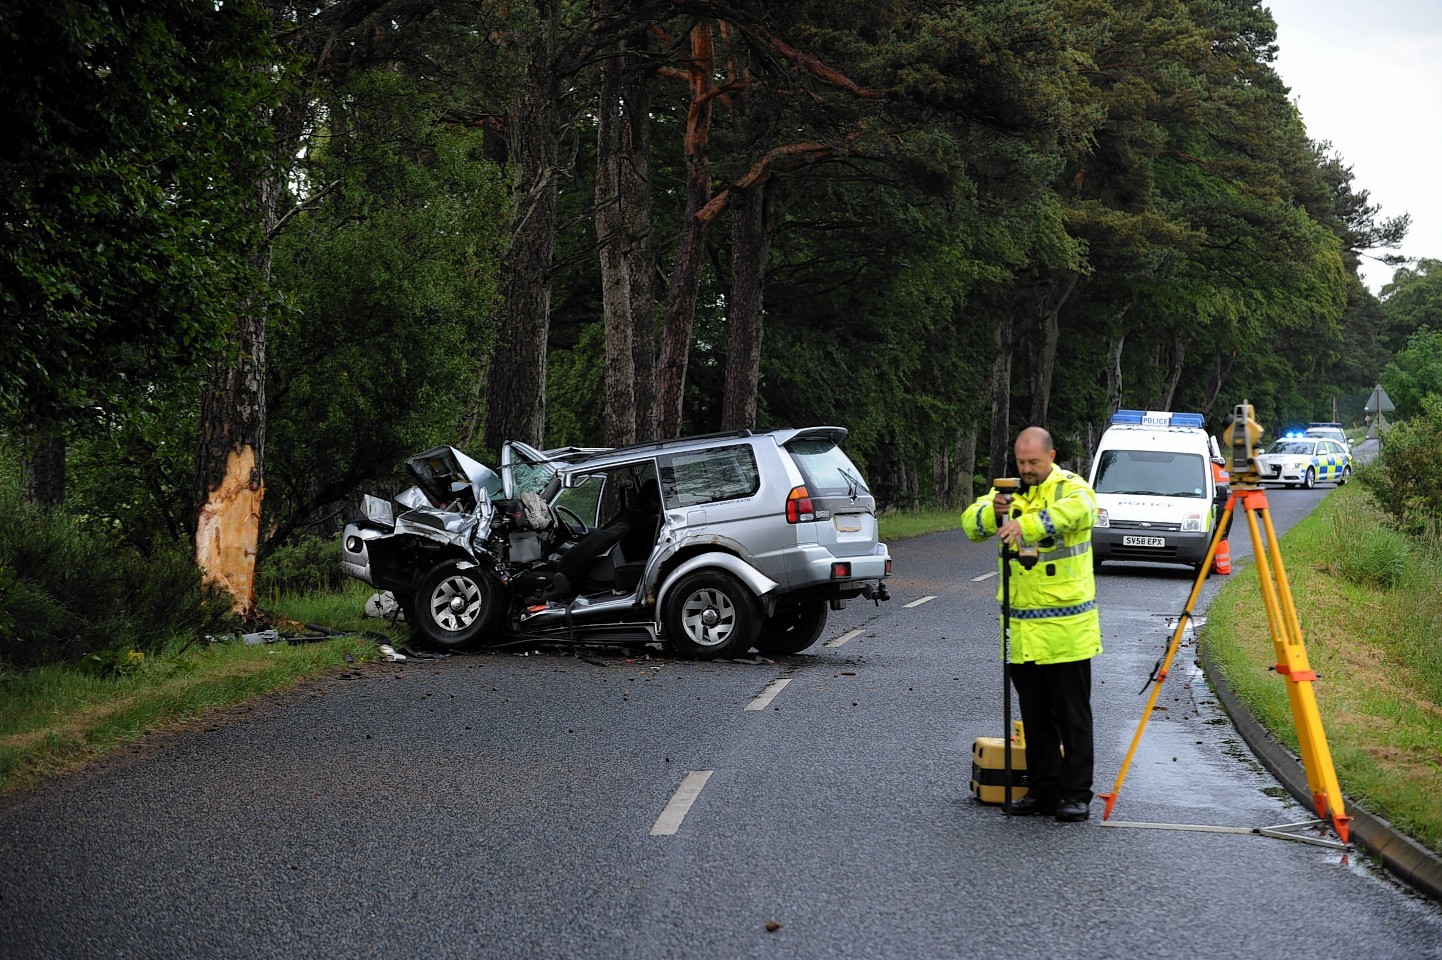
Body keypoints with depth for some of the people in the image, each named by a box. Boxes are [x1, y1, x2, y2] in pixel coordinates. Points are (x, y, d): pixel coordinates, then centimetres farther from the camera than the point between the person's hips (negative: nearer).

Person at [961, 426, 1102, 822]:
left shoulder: (1071, 488, -5)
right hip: (1021, 628, 5)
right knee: (1035, 717, 13)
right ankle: (1042, 789, 22)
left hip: (1066, 628, -5)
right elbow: (971, 523, -5)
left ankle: (1077, 794, 5)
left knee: (1072, 715, 0)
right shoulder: (1008, 492, 10)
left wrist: (1025, 523, -46)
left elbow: (1074, 511, -30)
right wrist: (994, 511, -28)